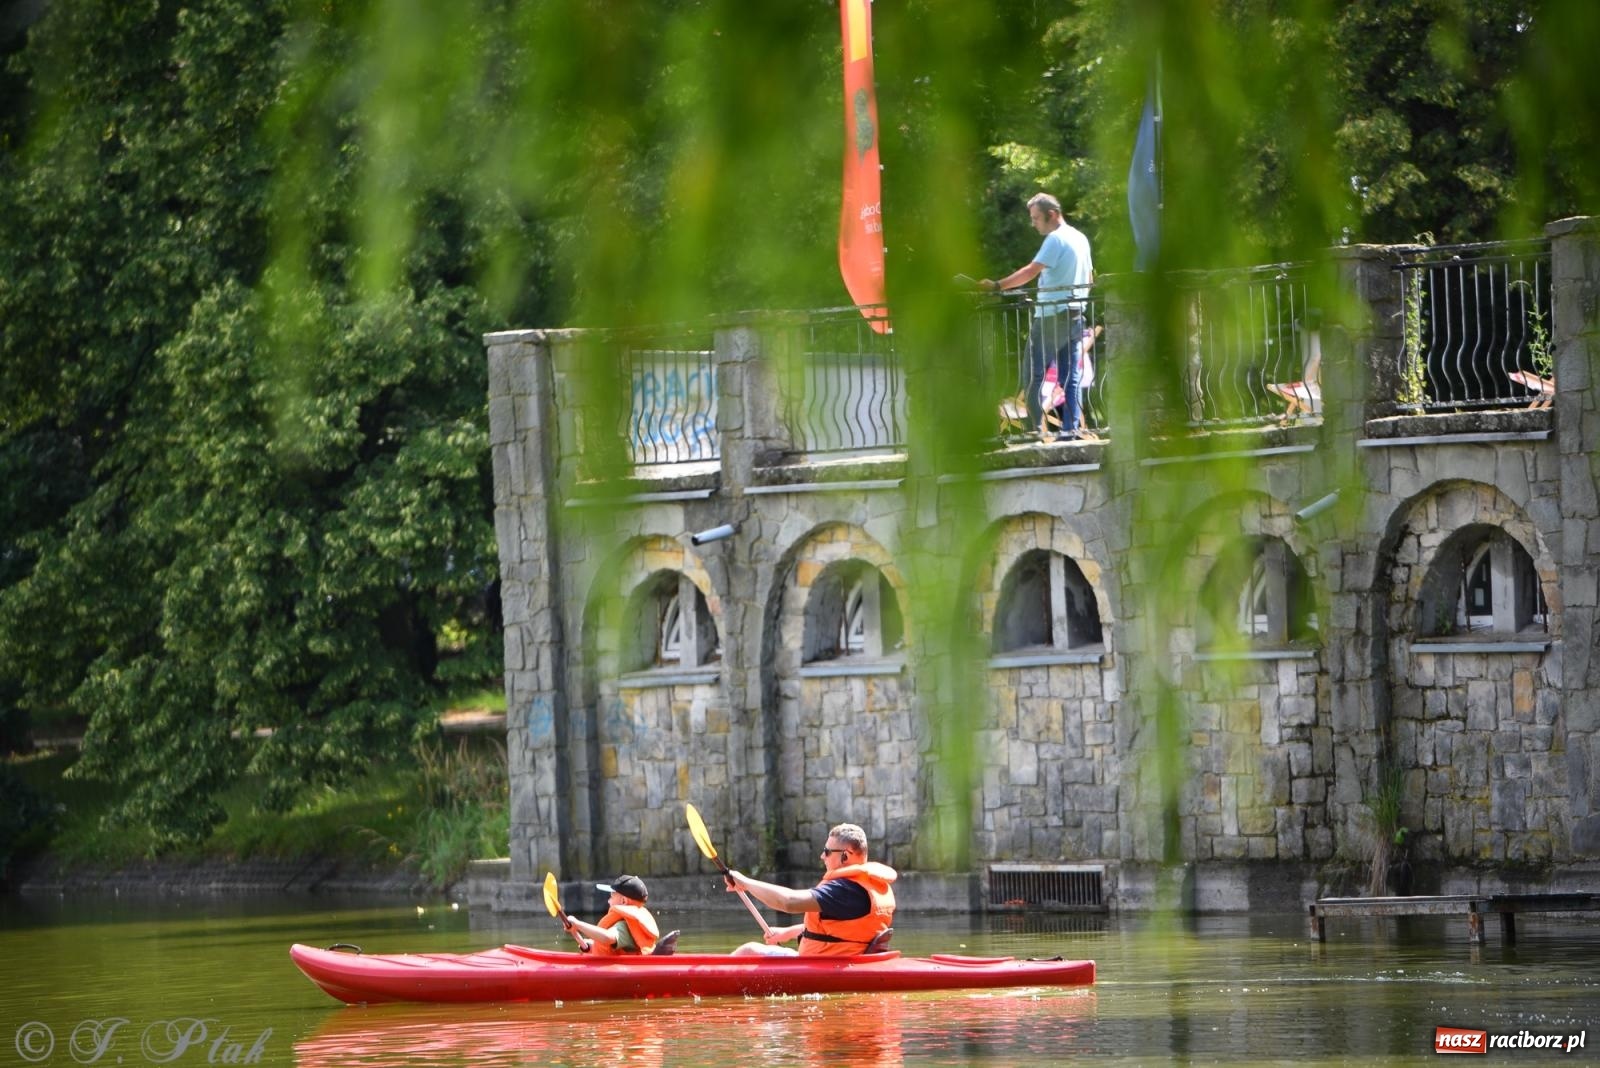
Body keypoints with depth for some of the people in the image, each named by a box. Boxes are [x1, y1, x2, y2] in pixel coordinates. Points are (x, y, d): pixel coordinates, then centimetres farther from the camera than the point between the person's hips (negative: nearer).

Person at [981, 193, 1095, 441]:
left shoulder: (1056, 239, -13)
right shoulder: (1081, 239, 14)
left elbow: (1031, 271, -22)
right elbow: (1089, 278, 21)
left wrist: (997, 286, -23)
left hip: (1051, 317, -9)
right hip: (1075, 316, 9)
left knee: (1033, 376, -3)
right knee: (1071, 376, 6)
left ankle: (1036, 428, -7)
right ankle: (1071, 428, 1)